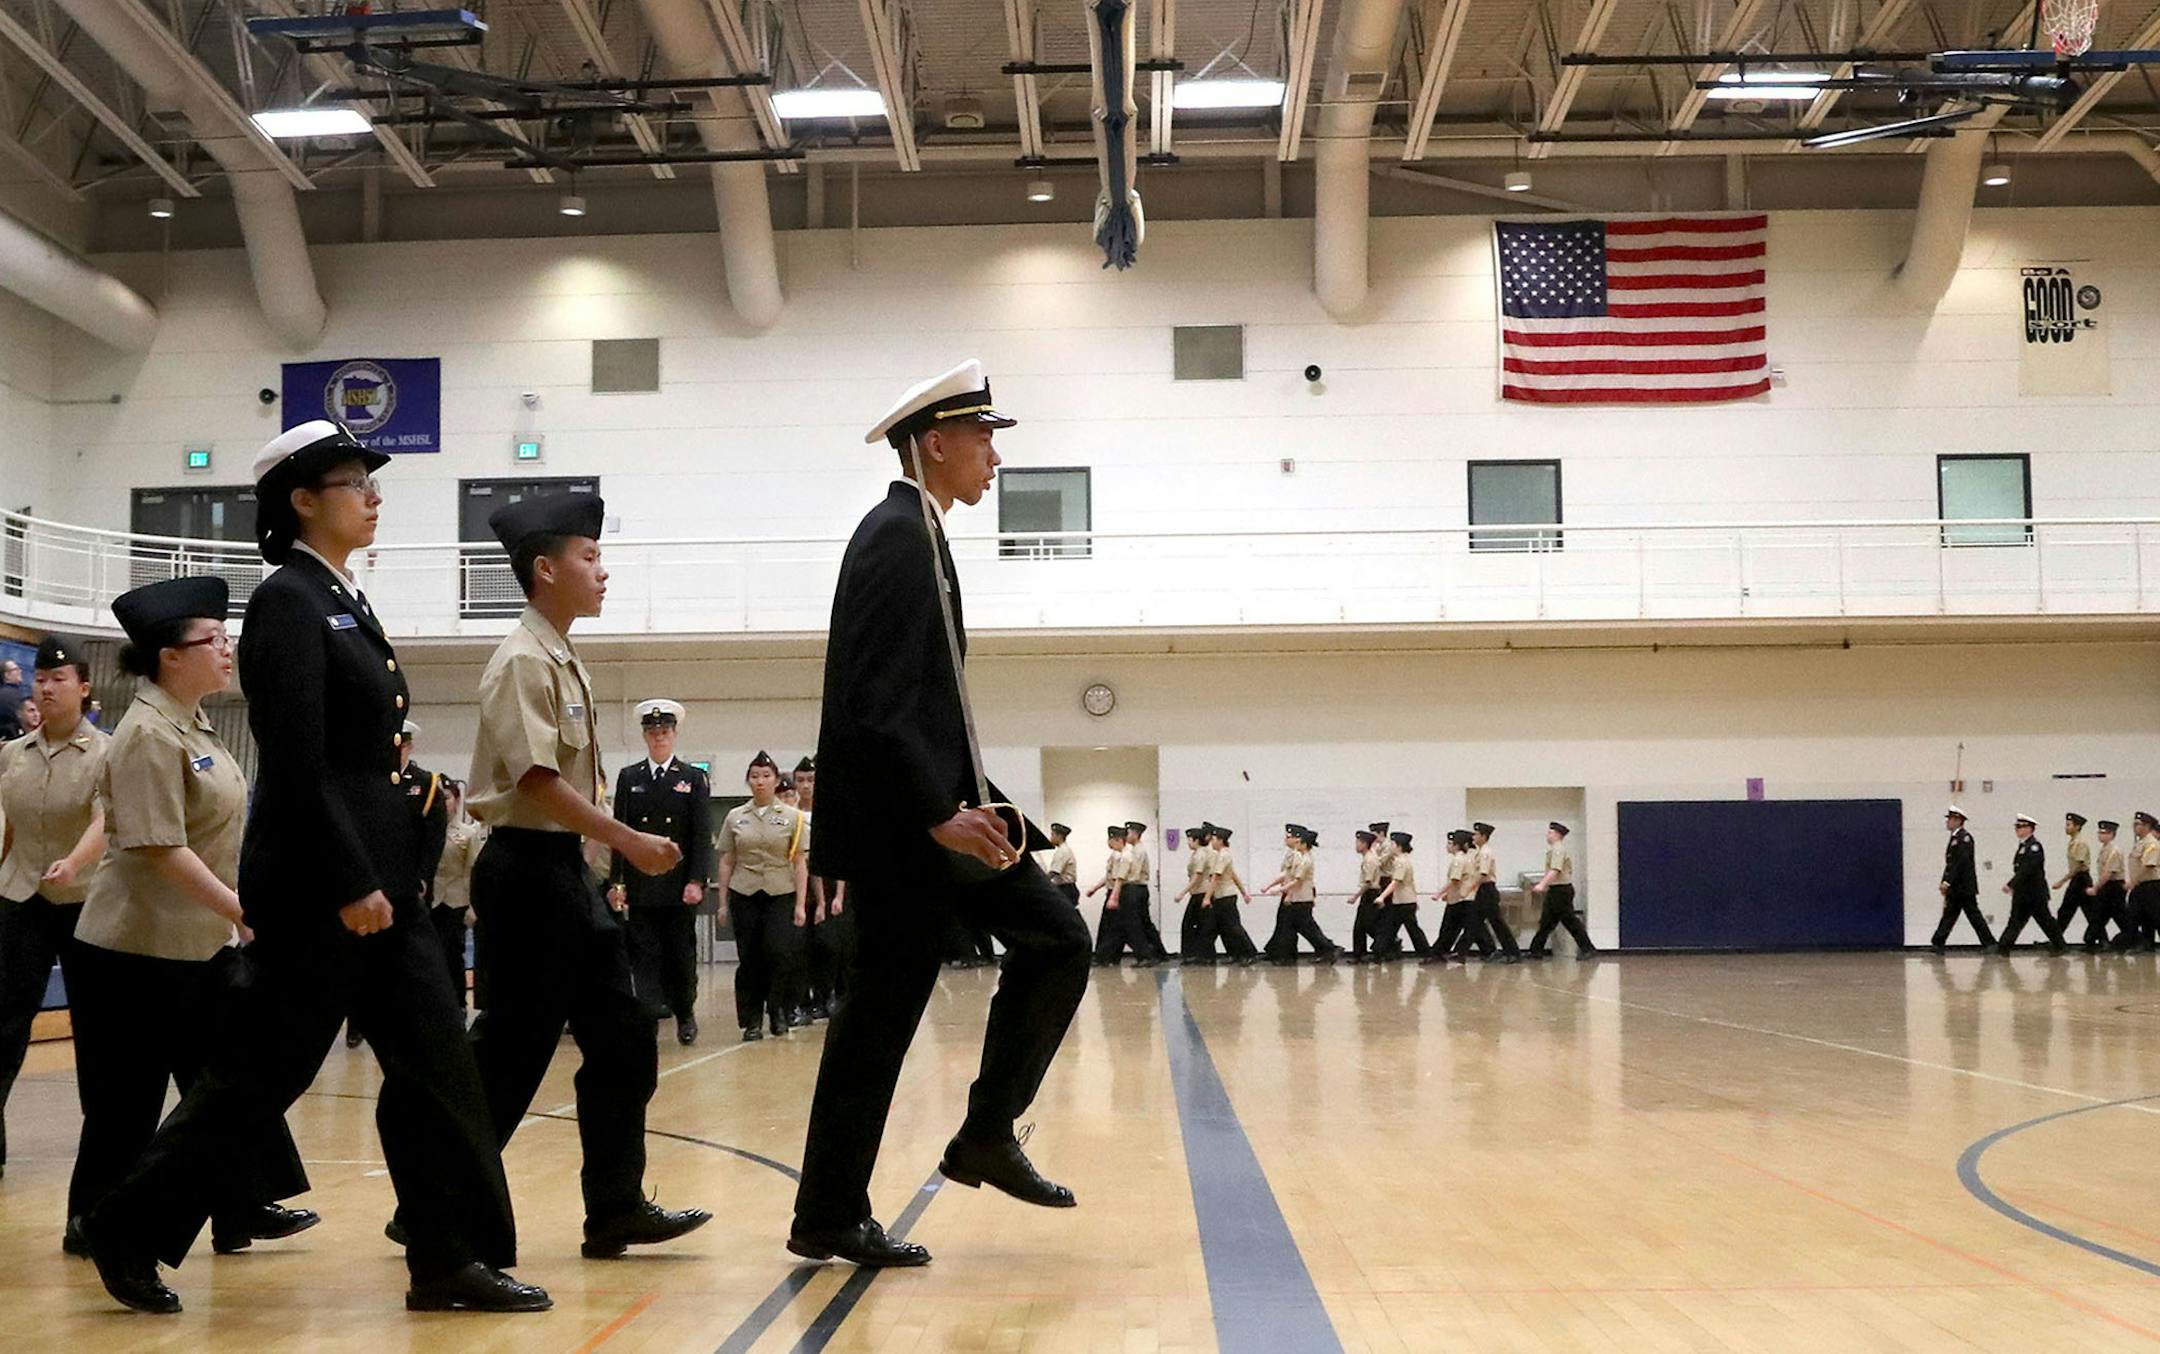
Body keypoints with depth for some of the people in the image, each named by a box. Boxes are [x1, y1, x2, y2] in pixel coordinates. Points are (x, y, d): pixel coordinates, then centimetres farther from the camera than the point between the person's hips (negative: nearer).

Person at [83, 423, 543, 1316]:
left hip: (376, 873, 9)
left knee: (434, 1062, 5)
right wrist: (349, 884, -21)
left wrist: (382, 874, 16)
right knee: (259, 1071, 1)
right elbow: (294, 764, -20)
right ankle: (130, 1233, 18)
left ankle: (451, 1259, 9)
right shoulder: (288, 601, -12)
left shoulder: (344, 601, 15)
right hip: (316, 883, -9)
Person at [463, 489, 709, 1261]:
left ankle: (616, 1211, 12)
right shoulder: (523, 661, -14)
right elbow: (538, 779, -21)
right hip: (528, 869, -9)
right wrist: (630, 842, -20)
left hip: (565, 868, 9)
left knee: (621, 1036, 7)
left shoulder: (563, 663, 15)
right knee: (514, 1048, -3)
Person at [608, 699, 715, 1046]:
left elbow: (702, 835, -1)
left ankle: (685, 1015, 24)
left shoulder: (693, 778, 5)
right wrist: (617, 881, -3)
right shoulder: (629, 778, 8)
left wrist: (696, 881, -10)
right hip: (641, 886, 1)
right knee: (644, 956, -4)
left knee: (682, 955, 7)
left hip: (679, 886, 0)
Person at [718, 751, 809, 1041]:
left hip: (781, 896, -1)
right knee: (749, 960, 0)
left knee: (779, 953, -13)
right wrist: (723, 902, 6)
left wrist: (801, 904, -4)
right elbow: (726, 862, 10)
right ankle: (752, 1021, 8)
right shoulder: (735, 817, 8)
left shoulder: (792, 817, 4)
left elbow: (800, 864, 2)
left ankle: (778, 1011, 8)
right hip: (744, 896, 1)